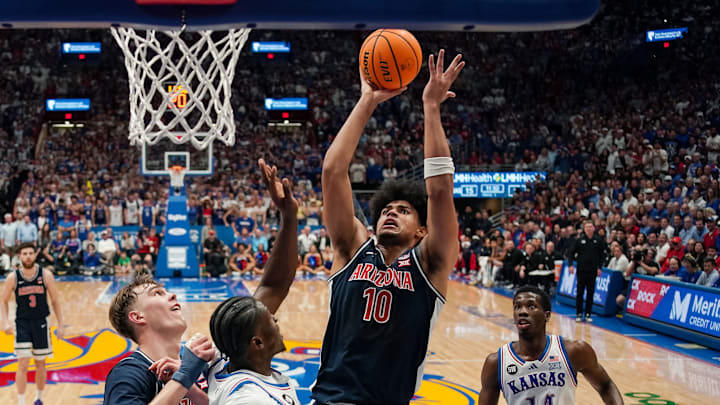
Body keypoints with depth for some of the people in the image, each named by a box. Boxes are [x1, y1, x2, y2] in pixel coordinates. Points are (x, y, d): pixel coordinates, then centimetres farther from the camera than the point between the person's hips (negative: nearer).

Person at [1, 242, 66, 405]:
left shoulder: (46, 275, -7)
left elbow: (55, 301, 0)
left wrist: (61, 325, -2)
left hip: (41, 324, 1)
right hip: (22, 324, -1)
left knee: (40, 364, 13)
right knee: (23, 365, -9)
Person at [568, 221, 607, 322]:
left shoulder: (599, 240, 2)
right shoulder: (579, 240, 1)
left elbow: (602, 254, 6)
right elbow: (572, 253, 4)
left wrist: (600, 267, -1)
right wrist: (571, 265, -7)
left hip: (593, 271, 1)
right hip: (581, 270, -1)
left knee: (591, 293, 5)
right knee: (580, 292, 1)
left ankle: (588, 314, 12)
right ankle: (579, 314, 7)